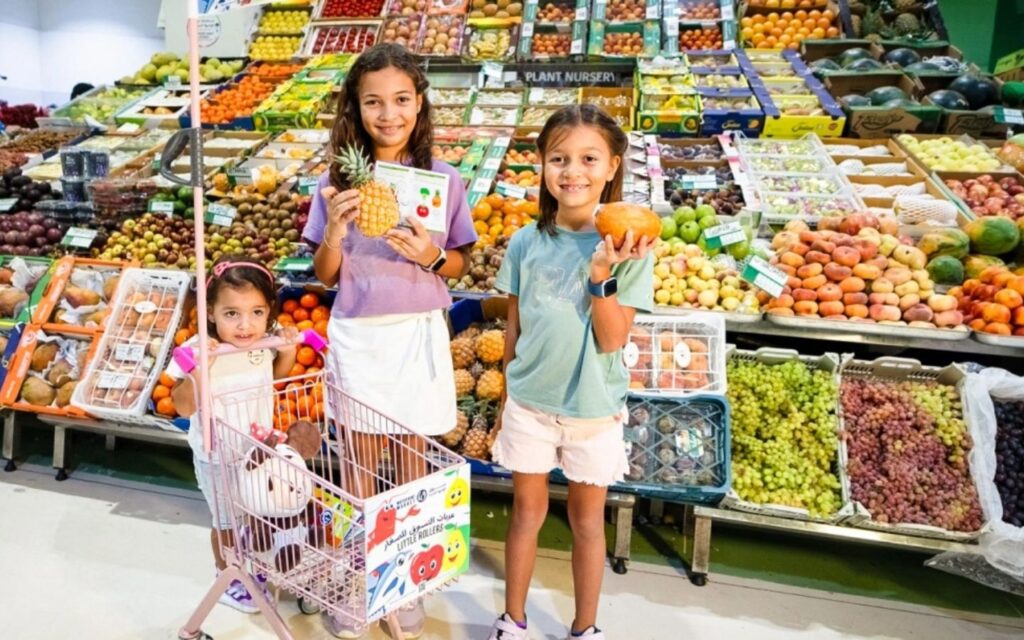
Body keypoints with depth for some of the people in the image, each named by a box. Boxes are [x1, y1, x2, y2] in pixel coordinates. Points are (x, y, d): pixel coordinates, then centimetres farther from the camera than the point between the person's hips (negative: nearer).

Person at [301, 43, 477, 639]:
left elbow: (461, 265, 4)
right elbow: (326, 276, 0)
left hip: (418, 335, 0)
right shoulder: (338, 181, -4)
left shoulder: (445, 179, -4)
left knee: (410, 462, 13)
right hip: (358, 336, 0)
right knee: (360, 466, 12)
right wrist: (334, 230, -19)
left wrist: (430, 257, -17)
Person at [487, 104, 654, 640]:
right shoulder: (526, 243, -6)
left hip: (593, 407, -1)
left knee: (587, 517, 15)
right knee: (527, 510, 16)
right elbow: (514, 326, 4)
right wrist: (508, 393, 9)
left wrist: (602, 274, -28)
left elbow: (613, 341, -16)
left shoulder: (627, 249, -12)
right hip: (529, 401, 2)